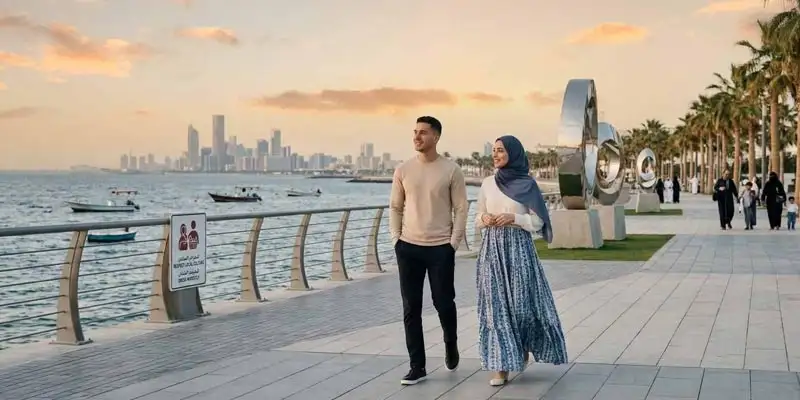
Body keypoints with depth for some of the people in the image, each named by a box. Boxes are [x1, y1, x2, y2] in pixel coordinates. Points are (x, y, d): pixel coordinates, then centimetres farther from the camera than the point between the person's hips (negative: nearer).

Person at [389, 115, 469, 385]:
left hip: (441, 248, -3)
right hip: (408, 247, 3)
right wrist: (396, 239, 2)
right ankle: (417, 366, 10)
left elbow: (461, 209, -3)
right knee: (411, 308, 3)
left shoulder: (451, 170, -4)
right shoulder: (403, 170, 4)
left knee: (444, 303, 4)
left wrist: (454, 243, -7)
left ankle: (451, 346, 35)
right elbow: (395, 207, 10)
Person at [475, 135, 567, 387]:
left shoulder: (527, 184, -3)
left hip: (518, 248, -3)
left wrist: (514, 218, -16)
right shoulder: (487, 184, 7)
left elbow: (538, 222, -2)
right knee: (496, 305, 0)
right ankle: (501, 365, 3)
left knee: (521, 302, -1)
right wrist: (484, 219, -8)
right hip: (493, 249, 3)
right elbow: (478, 219, 14)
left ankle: (523, 347, 30)